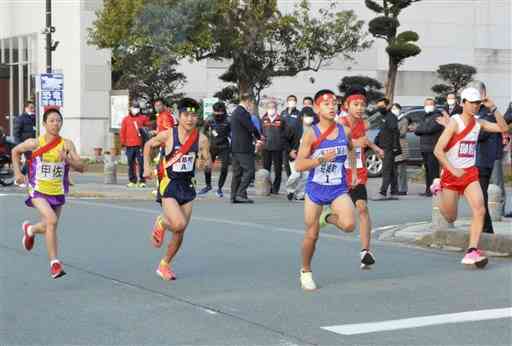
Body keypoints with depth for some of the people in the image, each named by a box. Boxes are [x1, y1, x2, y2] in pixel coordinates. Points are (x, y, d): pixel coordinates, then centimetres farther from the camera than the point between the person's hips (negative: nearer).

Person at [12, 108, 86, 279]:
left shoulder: (67, 144, -8)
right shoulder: (35, 143, -10)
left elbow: (81, 167, -12)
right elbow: (15, 151, 9)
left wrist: (68, 159, -28)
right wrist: (18, 172, 1)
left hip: (58, 193, 3)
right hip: (38, 191, -3)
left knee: (49, 227, 15)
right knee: (52, 220, -25)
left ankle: (30, 229, 52)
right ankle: (54, 262, -16)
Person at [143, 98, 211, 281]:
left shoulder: (201, 139, -5)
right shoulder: (168, 135, -11)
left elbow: (208, 161, 4)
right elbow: (148, 145, 7)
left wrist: (203, 163, -19)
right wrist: (147, 166, -1)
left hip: (187, 186, 4)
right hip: (168, 185, -4)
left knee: (179, 233, 8)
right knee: (179, 224, -22)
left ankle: (164, 265, 29)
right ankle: (161, 223, 14)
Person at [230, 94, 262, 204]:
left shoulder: (235, 112, 18)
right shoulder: (242, 113, -14)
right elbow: (251, 128, -16)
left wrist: (255, 141, 20)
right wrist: (259, 137, 3)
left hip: (235, 148, 10)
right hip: (243, 148, -10)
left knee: (237, 172, 10)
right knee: (249, 170, -7)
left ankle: (234, 196, 10)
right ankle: (241, 194, -11)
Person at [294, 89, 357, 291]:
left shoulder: (345, 131, -1)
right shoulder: (311, 134, -11)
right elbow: (299, 166, -15)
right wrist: (322, 159, -26)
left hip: (338, 189, 2)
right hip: (315, 189, -2)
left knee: (349, 225, -22)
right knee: (311, 235, 4)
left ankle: (328, 218, 13)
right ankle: (306, 272, 28)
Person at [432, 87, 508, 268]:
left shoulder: (478, 123, 4)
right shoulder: (455, 122, -14)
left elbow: (503, 128, 3)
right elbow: (438, 150, -18)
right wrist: (453, 170, -25)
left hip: (470, 173, 4)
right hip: (452, 174, -4)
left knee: (479, 210, -17)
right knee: (451, 219, 9)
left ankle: (472, 251, -14)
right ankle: (438, 187, 41)